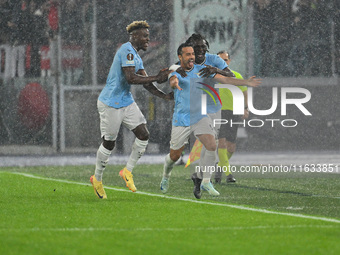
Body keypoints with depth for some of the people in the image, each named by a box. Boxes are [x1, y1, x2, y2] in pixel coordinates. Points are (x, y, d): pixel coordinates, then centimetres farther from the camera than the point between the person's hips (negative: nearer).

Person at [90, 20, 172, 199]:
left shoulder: (136, 56, 13)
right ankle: (97, 179, 19)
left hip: (127, 102, 9)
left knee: (143, 135, -2)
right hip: (110, 104, -9)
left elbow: (145, 82, 14)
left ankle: (127, 171, 11)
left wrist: (164, 96, 1)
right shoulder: (127, 50, -17)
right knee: (109, 143, 1)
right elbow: (130, 78, -27)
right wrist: (156, 79, -25)